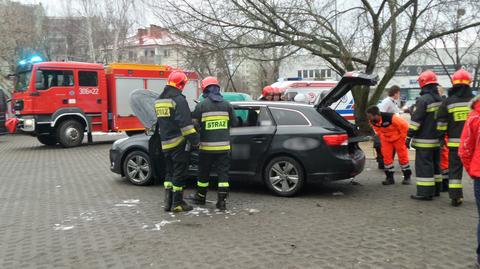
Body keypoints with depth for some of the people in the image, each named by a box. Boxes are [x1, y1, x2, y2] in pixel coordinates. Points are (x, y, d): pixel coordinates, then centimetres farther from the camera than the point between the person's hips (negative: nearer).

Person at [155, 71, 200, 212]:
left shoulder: (159, 100, 13)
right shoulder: (178, 100, -14)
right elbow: (186, 123, -19)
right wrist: (195, 140, -14)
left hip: (165, 143, 8)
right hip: (179, 143, -8)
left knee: (169, 172, 16)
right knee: (179, 173, 0)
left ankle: (168, 202, 17)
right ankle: (177, 203, 6)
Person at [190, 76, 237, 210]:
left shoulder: (201, 105, -6)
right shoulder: (227, 104, 2)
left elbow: (194, 124, -6)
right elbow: (234, 123, 8)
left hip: (207, 146, -1)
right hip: (224, 146, 2)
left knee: (204, 173, 14)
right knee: (223, 173, 6)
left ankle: (200, 197, 29)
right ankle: (222, 201, 2)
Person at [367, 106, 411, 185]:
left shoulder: (390, 118, -36)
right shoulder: (372, 122, -15)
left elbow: (404, 125, -23)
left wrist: (403, 138, -14)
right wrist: (381, 138, 5)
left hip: (398, 138, -5)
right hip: (386, 140, 5)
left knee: (403, 157, 2)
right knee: (387, 157, 0)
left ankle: (407, 177, 15)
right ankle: (390, 177, 9)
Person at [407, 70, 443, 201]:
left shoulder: (423, 100, -16)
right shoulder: (441, 100, 11)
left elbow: (416, 120, -19)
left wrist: (409, 136, -14)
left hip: (424, 140, -8)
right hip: (437, 140, 9)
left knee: (424, 165, -5)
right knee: (435, 164, 17)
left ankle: (425, 192, -5)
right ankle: (436, 189, 24)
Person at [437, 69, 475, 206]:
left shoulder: (448, 101, -2)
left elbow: (441, 122, -1)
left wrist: (441, 137, 8)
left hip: (455, 142, -1)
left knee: (455, 169, 5)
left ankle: (455, 196, 1)